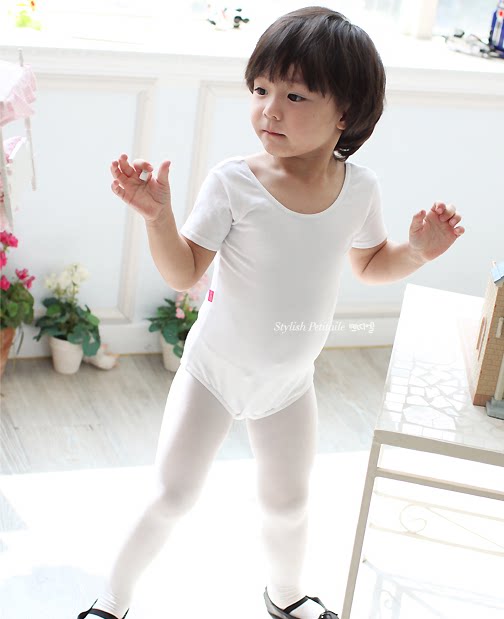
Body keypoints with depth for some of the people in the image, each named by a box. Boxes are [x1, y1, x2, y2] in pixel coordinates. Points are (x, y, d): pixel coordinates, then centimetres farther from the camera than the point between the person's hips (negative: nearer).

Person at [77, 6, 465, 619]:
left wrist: (416, 251, -12)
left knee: (287, 505, 21)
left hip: (290, 384, 3)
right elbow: (184, 273, -19)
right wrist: (158, 216, -35)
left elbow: (369, 264, 6)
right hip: (213, 372, -3)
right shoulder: (233, 182, -22)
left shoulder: (359, 187, -12)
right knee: (171, 498, 3)